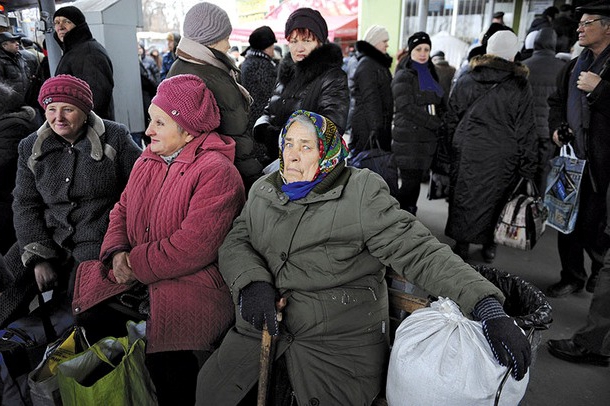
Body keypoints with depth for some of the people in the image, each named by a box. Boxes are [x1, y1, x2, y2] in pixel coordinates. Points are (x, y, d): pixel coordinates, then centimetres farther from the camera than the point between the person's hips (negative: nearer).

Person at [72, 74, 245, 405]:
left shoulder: (216, 171, -15)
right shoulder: (148, 159, 12)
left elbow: (194, 245, -22)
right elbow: (122, 210, 13)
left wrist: (135, 263, -13)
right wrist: (116, 253, -6)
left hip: (191, 283, -7)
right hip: (132, 278, 8)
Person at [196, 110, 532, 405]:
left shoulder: (362, 193, -8)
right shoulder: (263, 190, 9)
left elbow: (419, 250, -14)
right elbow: (235, 243, 5)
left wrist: (488, 305, -25)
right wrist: (251, 282, -17)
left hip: (341, 343, -4)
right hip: (262, 327, 5)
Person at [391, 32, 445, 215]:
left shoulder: (429, 75, 19)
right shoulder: (404, 76, -4)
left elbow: (440, 105, 23)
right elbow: (407, 108, -14)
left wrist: (440, 120, 1)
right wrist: (437, 123, -12)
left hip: (426, 138, 7)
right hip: (409, 139, -7)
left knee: (415, 183, 9)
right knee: (410, 184, -10)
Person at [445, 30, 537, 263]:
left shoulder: (465, 81, 3)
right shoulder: (520, 86, -5)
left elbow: (451, 119, 8)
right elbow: (525, 130, -3)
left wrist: (450, 148, 17)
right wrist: (528, 166, 3)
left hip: (466, 152, 2)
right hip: (501, 157, -2)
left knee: (464, 198, 10)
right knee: (494, 200, 12)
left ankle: (461, 246, 20)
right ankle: (488, 246, 26)